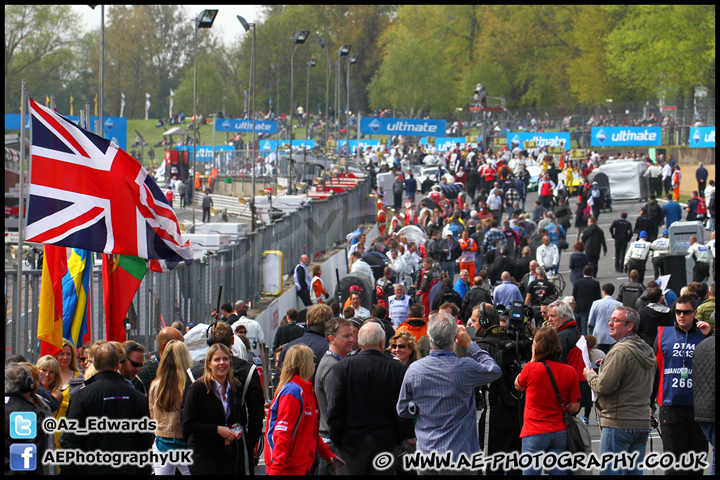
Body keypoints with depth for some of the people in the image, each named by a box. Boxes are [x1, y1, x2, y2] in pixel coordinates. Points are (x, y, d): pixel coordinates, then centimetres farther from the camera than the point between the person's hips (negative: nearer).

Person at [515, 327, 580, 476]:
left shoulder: (530, 368, -9)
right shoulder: (570, 371, 1)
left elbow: (518, 386, 14)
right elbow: (575, 407, 2)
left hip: (534, 433, -4)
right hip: (560, 433, 4)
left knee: (530, 472, -1)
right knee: (558, 472, 6)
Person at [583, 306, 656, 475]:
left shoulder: (621, 351, -14)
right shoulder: (647, 351, 14)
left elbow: (604, 386, -19)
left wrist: (590, 375, 3)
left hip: (618, 424, -9)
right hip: (642, 422, 9)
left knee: (610, 472, -6)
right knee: (635, 472, 11)